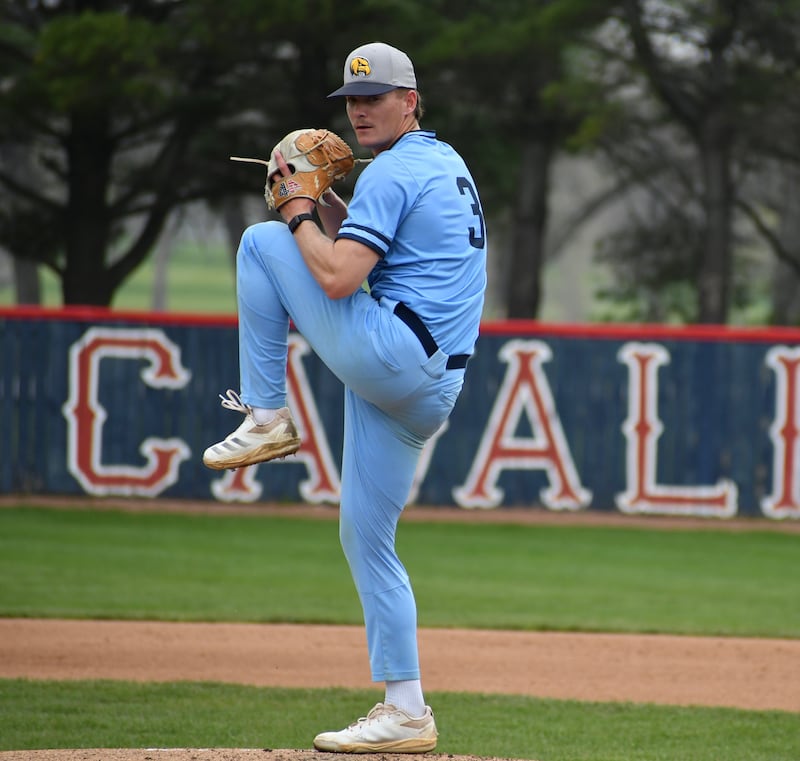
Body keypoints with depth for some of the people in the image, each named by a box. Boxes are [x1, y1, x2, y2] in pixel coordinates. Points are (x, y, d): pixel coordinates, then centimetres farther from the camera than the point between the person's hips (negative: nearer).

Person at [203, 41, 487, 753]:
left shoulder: (391, 172, -9)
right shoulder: (447, 164, 22)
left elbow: (338, 277, -18)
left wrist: (299, 216, -2)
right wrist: (321, 199, 19)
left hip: (391, 353, -10)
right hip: (426, 391, 10)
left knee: (261, 242, -1)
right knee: (367, 539, 11)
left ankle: (267, 415, -1)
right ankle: (405, 714, 8)